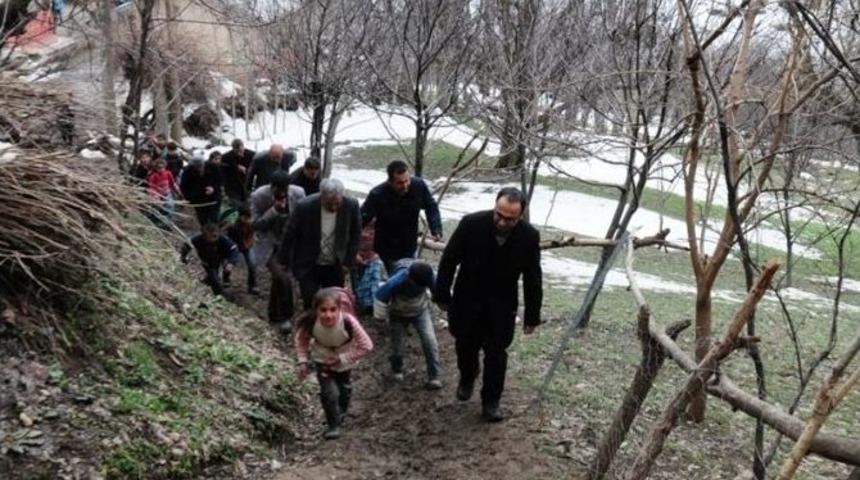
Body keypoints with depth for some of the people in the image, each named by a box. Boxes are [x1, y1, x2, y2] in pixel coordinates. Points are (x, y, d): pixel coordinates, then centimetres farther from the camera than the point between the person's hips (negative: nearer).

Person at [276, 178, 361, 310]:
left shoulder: (351, 206, -17)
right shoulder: (305, 207, -22)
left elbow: (355, 234, 0)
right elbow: (290, 234, -8)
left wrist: (348, 261, -2)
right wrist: (283, 261, 1)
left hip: (335, 267, 2)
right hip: (308, 266, -2)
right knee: (310, 305, -3)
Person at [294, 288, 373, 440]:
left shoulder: (348, 322, -43)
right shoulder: (310, 322, -36)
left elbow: (366, 346, -29)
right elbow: (301, 340, -12)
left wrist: (342, 358, -26)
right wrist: (303, 361, -19)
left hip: (344, 359, 0)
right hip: (322, 359, 0)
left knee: (343, 387, 26)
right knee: (329, 392, -12)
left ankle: (341, 413, 58)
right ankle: (334, 426, 15)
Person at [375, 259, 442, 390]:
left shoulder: (428, 275, -29)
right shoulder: (397, 281, -40)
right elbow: (381, 295, -25)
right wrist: (380, 315, -10)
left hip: (421, 311, 2)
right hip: (399, 314, -2)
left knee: (430, 341, -12)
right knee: (398, 345, 9)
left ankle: (434, 377, -3)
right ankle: (397, 370, 43)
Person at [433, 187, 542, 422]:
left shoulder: (529, 236, -20)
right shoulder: (471, 224, -24)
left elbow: (532, 279, -7)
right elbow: (449, 260, -11)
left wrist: (532, 315, -2)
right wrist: (442, 295, -5)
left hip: (502, 306, 0)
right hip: (467, 300, 0)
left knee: (496, 354, 6)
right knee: (466, 345, 19)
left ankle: (491, 402, 25)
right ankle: (467, 378, 50)